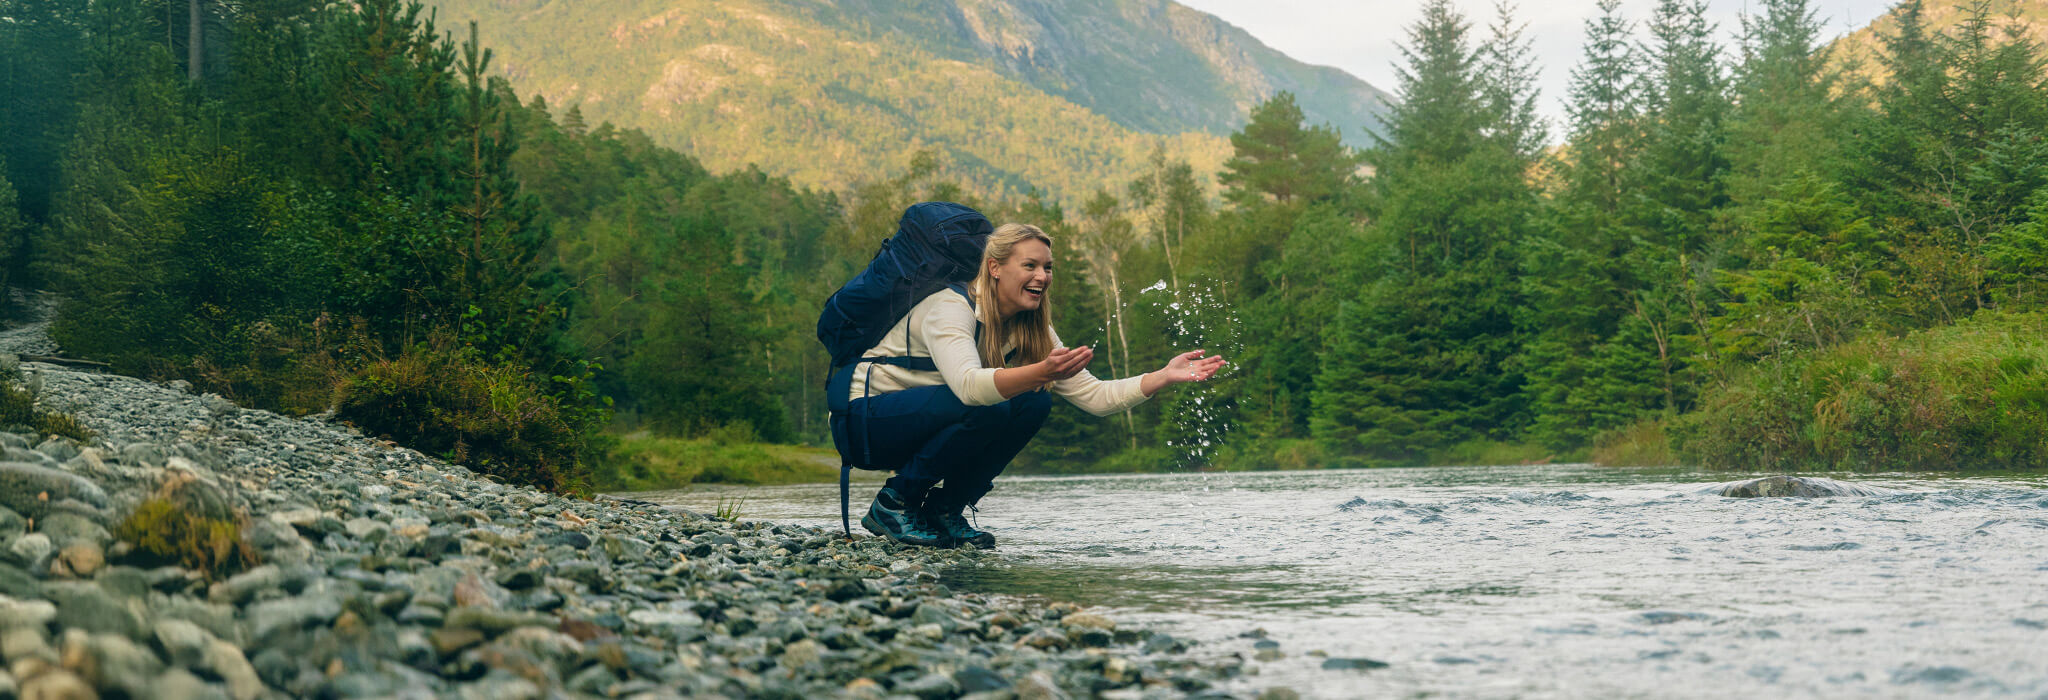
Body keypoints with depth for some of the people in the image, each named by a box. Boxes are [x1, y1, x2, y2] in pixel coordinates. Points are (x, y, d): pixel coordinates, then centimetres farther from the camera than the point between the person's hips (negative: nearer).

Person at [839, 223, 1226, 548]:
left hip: (925, 423, 8)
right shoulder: (951, 308, -24)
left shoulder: (1031, 329, -1)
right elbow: (967, 384, -43)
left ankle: (945, 509, -3)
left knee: (1034, 403, -13)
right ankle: (893, 503, -14)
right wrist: (1042, 372, -57)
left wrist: (1165, 376, -18)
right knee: (990, 408, -31)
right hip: (868, 416, -8)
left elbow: (1094, 395, -5)